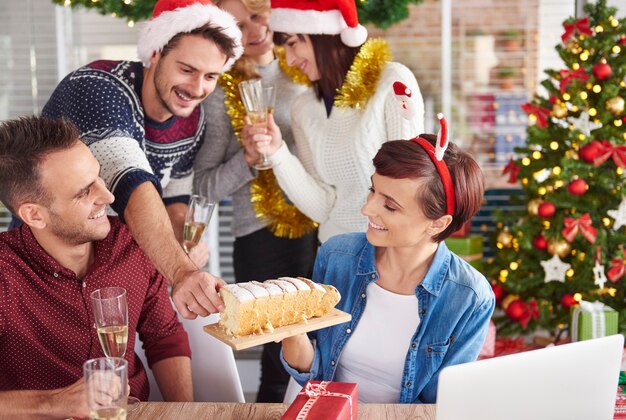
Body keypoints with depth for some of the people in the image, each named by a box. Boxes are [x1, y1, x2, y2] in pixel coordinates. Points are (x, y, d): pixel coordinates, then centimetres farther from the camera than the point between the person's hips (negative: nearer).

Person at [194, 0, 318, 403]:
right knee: (284, 359, 2)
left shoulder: (302, 71, 9)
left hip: (324, 227, 5)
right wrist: (249, 158, -20)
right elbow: (204, 184, -6)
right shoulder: (224, 91, -4)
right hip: (266, 237, -4)